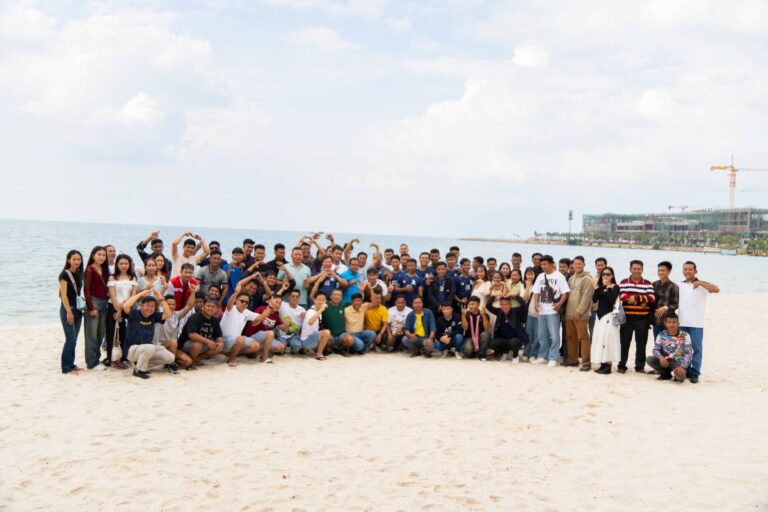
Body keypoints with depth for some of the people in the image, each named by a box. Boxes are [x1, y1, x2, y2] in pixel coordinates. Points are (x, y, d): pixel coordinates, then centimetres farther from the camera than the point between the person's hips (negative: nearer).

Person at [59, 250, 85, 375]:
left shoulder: (78, 274, 11)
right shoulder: (65, 274, -10)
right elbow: (64, 294, -14)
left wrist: (81, 308, 8)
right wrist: (69, 312, -19)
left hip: (77, 309, 7)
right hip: (67, 309, -7)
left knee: (74, 340, 11)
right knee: (70, 339, -8)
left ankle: (71, 365, 18)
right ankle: (66, 368, -2)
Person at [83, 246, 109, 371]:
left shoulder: (104, 270, 14)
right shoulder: (90, 270, -6)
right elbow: (86, 289, -10)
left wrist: (106, 303, 4)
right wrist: (91, 308, -14)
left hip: (103, 303, 7)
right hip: (93, 302, -7)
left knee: (101, 333, 10)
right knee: (92, 333, -3)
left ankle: (95, 359, 20)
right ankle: (92, 363, 2)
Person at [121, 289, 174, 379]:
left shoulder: (154, 316, 1)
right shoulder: (134, 314, -11)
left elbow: (168, 314, -10)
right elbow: (125, 306, -30)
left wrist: (161, 298, -14)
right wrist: (141, 294, -24)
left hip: (147, 349, 6)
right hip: (131, 349, -6)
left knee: (170, 358, -6)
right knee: (149, 347, -38)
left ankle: (142, 361, 10)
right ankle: (138, 370, -13)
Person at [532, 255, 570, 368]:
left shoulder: (559, 276, -3)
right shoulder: (540, 277, 12)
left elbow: (565, 292, -7)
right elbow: (536, 292, 13)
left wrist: (560, 303, -21)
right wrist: (536, 303, -5)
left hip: (553, 311, -5)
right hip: (542, 311, 5)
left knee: (554, 336, -4)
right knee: (542, 335, 12)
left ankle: (553, 358, 1)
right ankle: (542, 356, 22)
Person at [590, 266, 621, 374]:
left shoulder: (615, 287, -4)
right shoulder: (600, 287, 11)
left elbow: (612, 300, -19)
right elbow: (594, 300, -1)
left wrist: (607, 288, -17)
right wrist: (596, 287, -11)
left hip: (609, 316, -6)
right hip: (600, 315, 6)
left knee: (608, 338, -9)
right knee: (599, 339, 5)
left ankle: (608, 365, -6)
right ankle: (602, 364, 11)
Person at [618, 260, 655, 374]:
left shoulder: (648, 284, 7)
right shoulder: (623, 283, 6)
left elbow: (651, 298, -7)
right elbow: (622, 296, -11)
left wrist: (635, 298, -16)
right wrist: (642, 300, -17)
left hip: (642, 319, 1)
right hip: (627, 318, 0)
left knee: (641, 344, 6)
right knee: (624, 342, 4)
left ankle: (640, 366, 16)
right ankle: (622, 366, 12)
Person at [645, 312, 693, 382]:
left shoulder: (685, 336, -10)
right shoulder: (661, 335, -2)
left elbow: (689, 353, -13)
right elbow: (655, 349, -3)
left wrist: (682, 367, -28)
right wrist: (660, 357, -28)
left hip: (679, 362, -3)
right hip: (666, 362, 3)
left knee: (679, 377, -34)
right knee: (649, 359, -22)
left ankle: (681, 375, 8)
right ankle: (666, 374, 3)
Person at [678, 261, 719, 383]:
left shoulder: (701, 285, -1)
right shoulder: (680, 285, 13)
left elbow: (716, 289, -18)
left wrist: (701, 282, -27)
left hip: (696, 324, -4)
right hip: (681, 323, 4)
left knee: (696, 349, -2)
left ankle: (694, 373, 3)